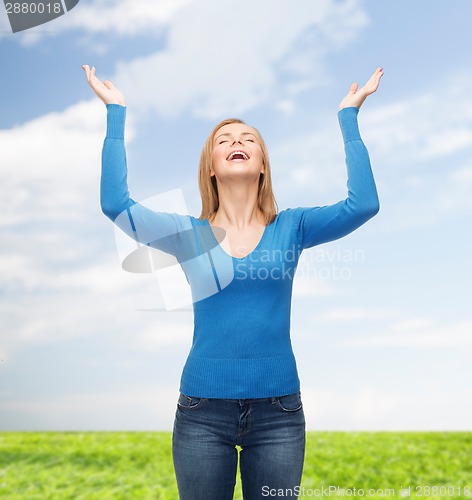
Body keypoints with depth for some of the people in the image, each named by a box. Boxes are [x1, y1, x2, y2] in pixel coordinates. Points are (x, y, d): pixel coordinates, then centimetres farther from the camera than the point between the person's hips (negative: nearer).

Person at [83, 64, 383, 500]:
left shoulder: (291, 227, 1)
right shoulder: (188, 233, 0)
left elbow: (363, 204, -12)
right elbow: (115, 204, -11)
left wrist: (348, 117, -7)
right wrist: (116, 115, -7)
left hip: (278, 410, 1)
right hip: (203, 411, 0)